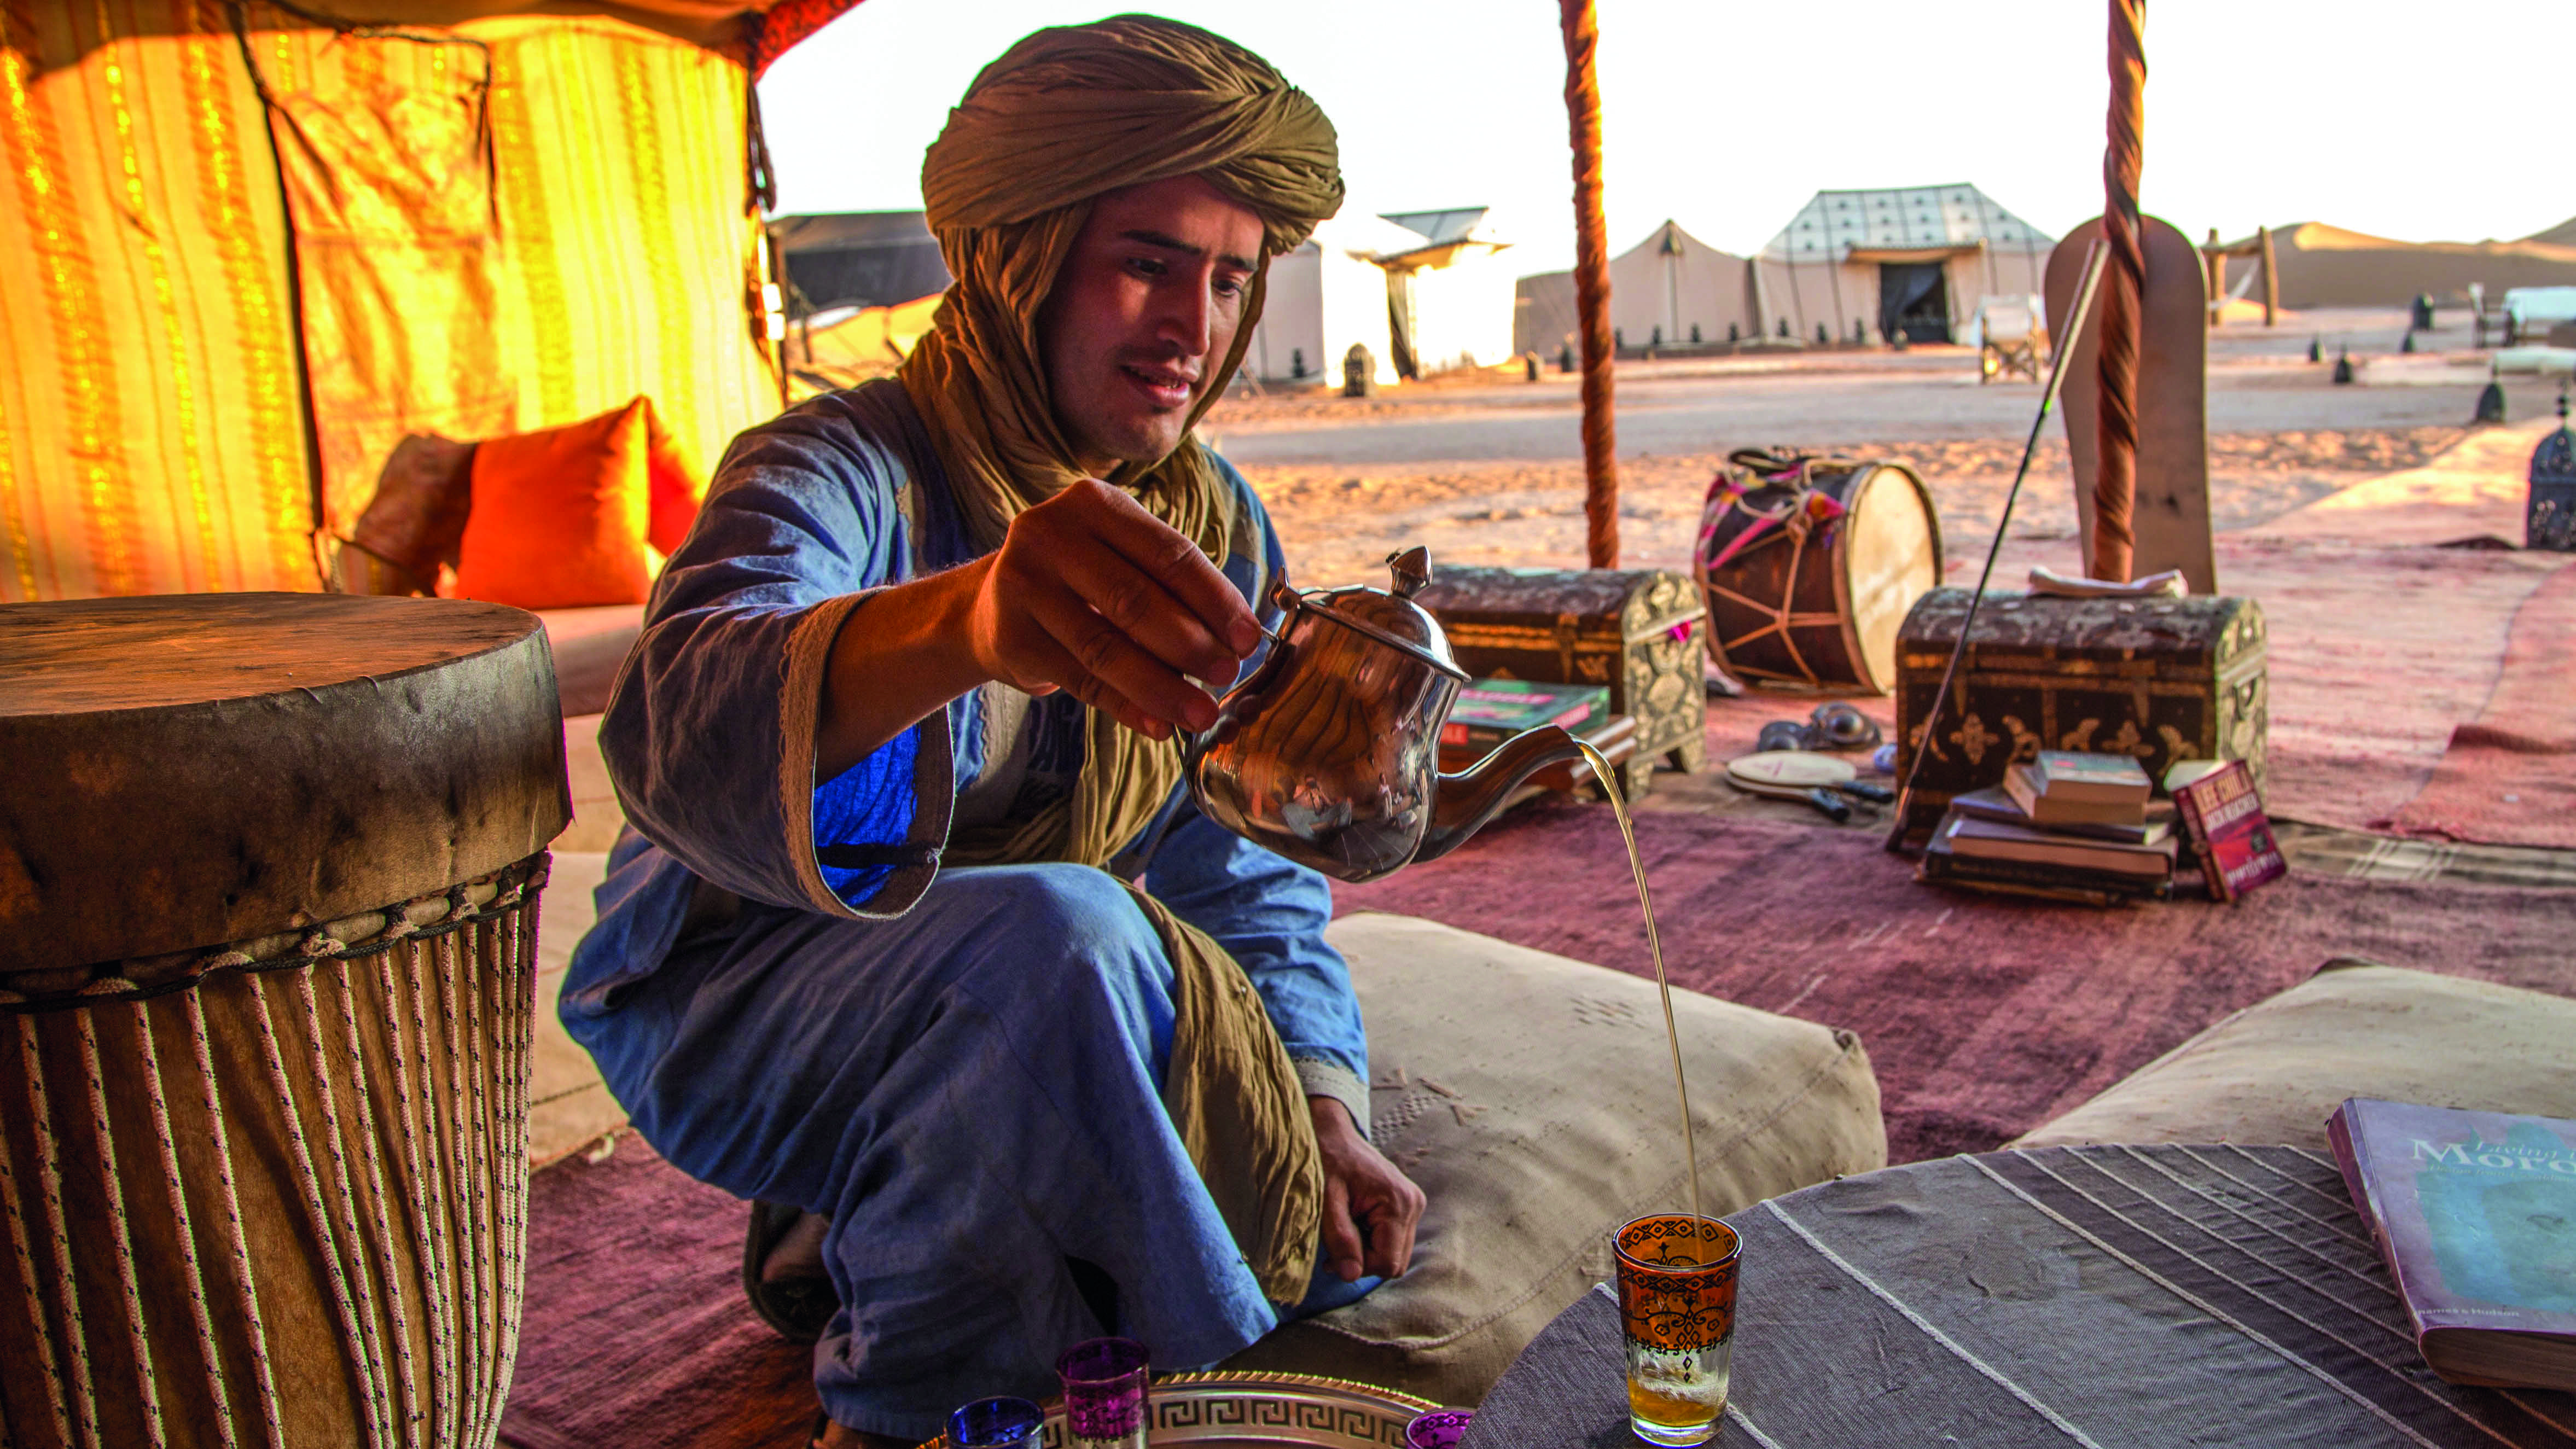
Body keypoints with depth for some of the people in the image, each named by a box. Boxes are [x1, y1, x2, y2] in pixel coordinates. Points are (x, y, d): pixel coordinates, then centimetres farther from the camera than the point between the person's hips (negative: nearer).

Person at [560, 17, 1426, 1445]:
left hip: (1021, 1027, 6)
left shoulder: (1213, 523, -1)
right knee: (1062, 933, -36)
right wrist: (962, 617, -65)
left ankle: (865, 1243, 11)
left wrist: (1322, 1112, -13)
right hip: (736, 1010, -6)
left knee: (1339, 1245, -7)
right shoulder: (843, 471, -21)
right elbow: (682, 730, -44)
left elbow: (1247, 870, 2)